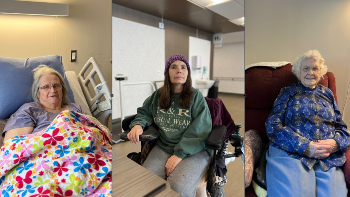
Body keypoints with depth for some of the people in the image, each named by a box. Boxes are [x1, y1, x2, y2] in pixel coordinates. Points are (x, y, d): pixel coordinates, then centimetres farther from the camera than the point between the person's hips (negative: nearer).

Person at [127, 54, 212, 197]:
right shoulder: (158, 96, 9)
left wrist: (180, 154, -17)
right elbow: (144, 112, 20)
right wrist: (137, 125, -5)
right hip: (163, 147, 3)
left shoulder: (196, 97, -2)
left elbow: (199, 130, -10)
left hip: (193, 150, -2)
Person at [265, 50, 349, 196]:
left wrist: (335, 143, -5)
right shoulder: (288, 92, 8)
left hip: (328, 158, 4)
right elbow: (273, 125, -3)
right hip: (290, 153, -4)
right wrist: (305, 146, -14)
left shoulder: (327, 94, 21)